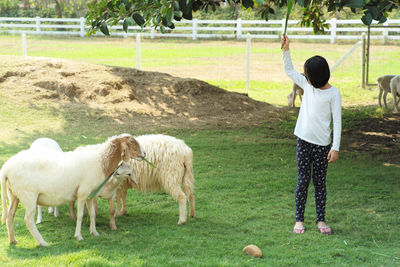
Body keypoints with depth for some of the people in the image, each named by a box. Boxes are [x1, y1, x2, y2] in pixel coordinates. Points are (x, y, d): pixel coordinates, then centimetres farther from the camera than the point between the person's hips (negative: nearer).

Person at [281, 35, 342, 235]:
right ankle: (299, 220, 10)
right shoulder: (307, 86, 7)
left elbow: (337, 121, -8)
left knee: (319, 182, 5)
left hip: (322, 144, -3)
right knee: (303, 180, 4)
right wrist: (286, 50, 4)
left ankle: (321, 220, 15)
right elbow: (289, 71, 17)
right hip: (304, 141, 3)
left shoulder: (333, 94, -7)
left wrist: (335, 147, -13)